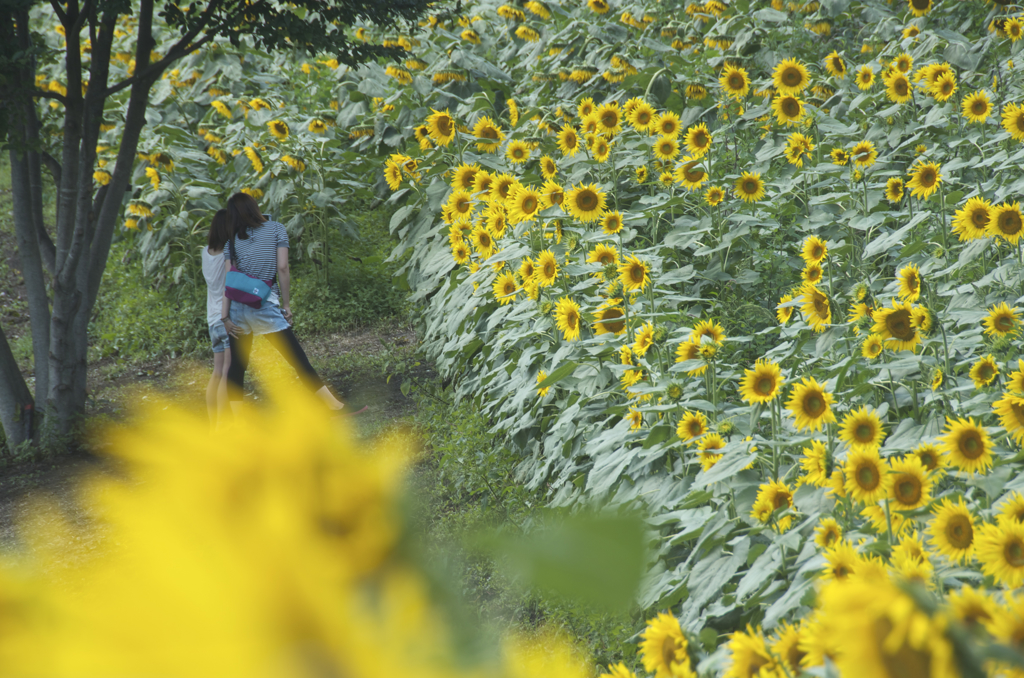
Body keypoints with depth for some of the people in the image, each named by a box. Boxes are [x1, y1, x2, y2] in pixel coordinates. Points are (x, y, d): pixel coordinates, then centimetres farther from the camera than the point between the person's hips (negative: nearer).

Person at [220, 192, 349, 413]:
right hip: (264, 305, -3)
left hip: (237, 306, 3)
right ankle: (336, 407, 1)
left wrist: (225, 317, -1)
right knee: (299, 361, -2)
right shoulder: (275, 229, 5)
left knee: (237, 366, 9)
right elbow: (282, 268, -4)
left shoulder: (233, 240, 11)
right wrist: (287, 304, 1)